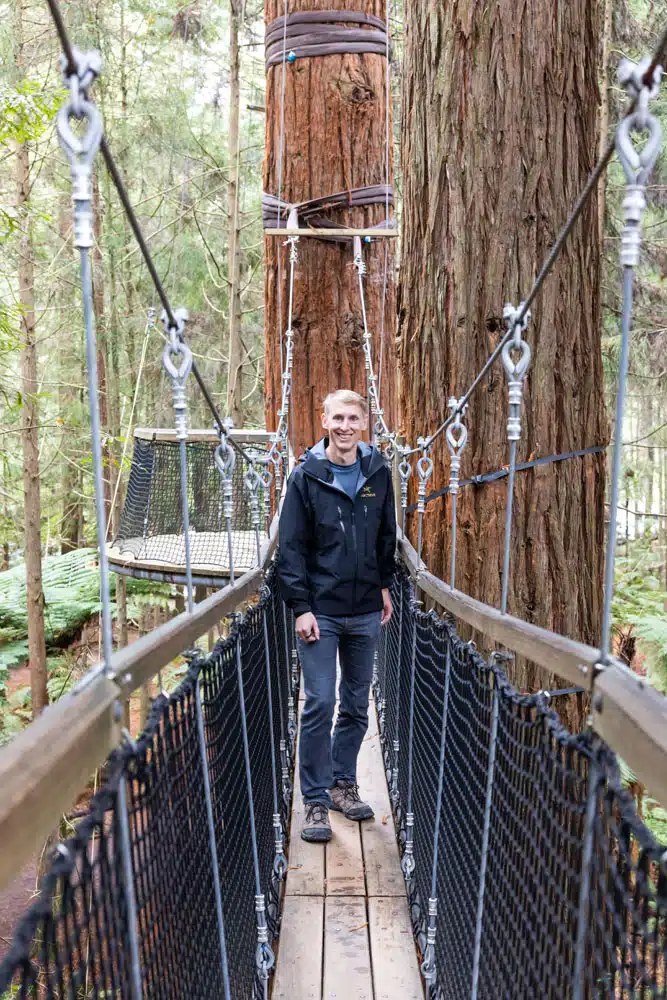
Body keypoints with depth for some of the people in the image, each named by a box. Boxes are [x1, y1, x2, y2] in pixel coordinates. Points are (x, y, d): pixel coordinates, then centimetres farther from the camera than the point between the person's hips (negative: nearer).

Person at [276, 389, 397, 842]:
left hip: (365, 610, 4)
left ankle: (344, 783, 30)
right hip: (320, 611, -4)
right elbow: (291, 547, -7)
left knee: (357, 704, 13)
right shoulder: (306, 476, -7)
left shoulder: (378, 472, 3)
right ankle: (316, 800, 12)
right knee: (320, 705, -3)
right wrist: (301, 607, -11)